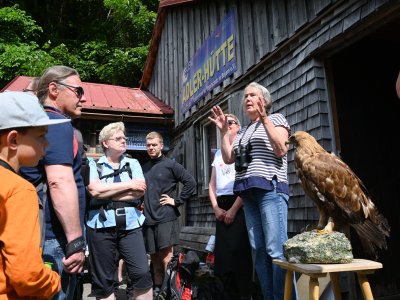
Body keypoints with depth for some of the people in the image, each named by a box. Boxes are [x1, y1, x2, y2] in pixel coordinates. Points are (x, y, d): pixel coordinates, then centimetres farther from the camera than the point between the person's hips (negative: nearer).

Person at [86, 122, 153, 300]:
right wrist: (129, 185, -8)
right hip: (100, 226, -1)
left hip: (130, 225, 1)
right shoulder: (93, 165, 5)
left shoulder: (133, 163, 12)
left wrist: (106, 193, -8)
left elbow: (140, 191, -3)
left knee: (142, 274, -5)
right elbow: (94, 190, -14)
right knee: (103, 280, 9)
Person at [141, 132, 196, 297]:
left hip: (166, 218, -5)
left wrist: (177, 201, -9)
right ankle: (157, 290, 26)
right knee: (155, 260, 13)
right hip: (148, 219, 5)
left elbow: (190, 182, -8)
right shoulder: (144, 168, 12)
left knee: (166, 259, -6)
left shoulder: (170, 164, -3)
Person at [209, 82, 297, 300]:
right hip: (249, 192, 7)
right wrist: (224, 131, 10)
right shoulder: (243, 132, 23)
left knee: (276, 249, -10)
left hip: (270, 188, -6)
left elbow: (281, 150, -10)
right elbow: (228, 158, 16)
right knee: (259, 249, 7)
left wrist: (265, 119, -13)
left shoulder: (276, 118, 6)